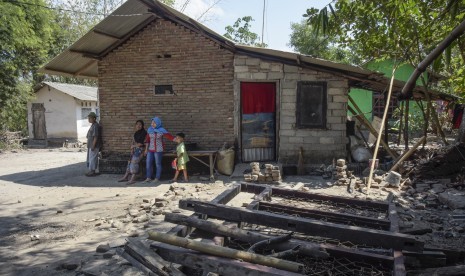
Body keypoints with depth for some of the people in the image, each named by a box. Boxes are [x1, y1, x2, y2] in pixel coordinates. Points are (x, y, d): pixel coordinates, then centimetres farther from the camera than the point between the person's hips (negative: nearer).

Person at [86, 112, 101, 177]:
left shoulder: (95, 126, -18)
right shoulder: (93, 125, 15)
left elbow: (95, 137, -22)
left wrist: (93, 146, -22)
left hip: (94, 146, -10)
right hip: (90, 145, 10)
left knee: (92, 158, -4)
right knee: (91, 158, 15)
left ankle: (92, 172, 3)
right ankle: (92, 171, 22)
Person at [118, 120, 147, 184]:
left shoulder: (144, 133, -9)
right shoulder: (136, 133, 18)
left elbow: (142, 143, -13)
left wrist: (134, 146, -3)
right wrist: (132, 148, 4)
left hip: (140, 150, -8)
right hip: (135, 150, 8)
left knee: (134, 162, -19)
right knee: (130, 161, 2)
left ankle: (133, 179, -24)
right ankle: (125, 177, 9)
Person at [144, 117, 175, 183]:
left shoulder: (162, 130, -8)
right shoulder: (149, 130, 3)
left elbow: (170, 136, -13)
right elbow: (147, 140, 8)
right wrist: (146, 149, 8)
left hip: (158, 150, -4)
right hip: (151, 149, 4)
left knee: (158, 164, 1)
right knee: (148, 163, 5)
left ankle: (157, 178, 11)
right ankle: (148, 177, 18)